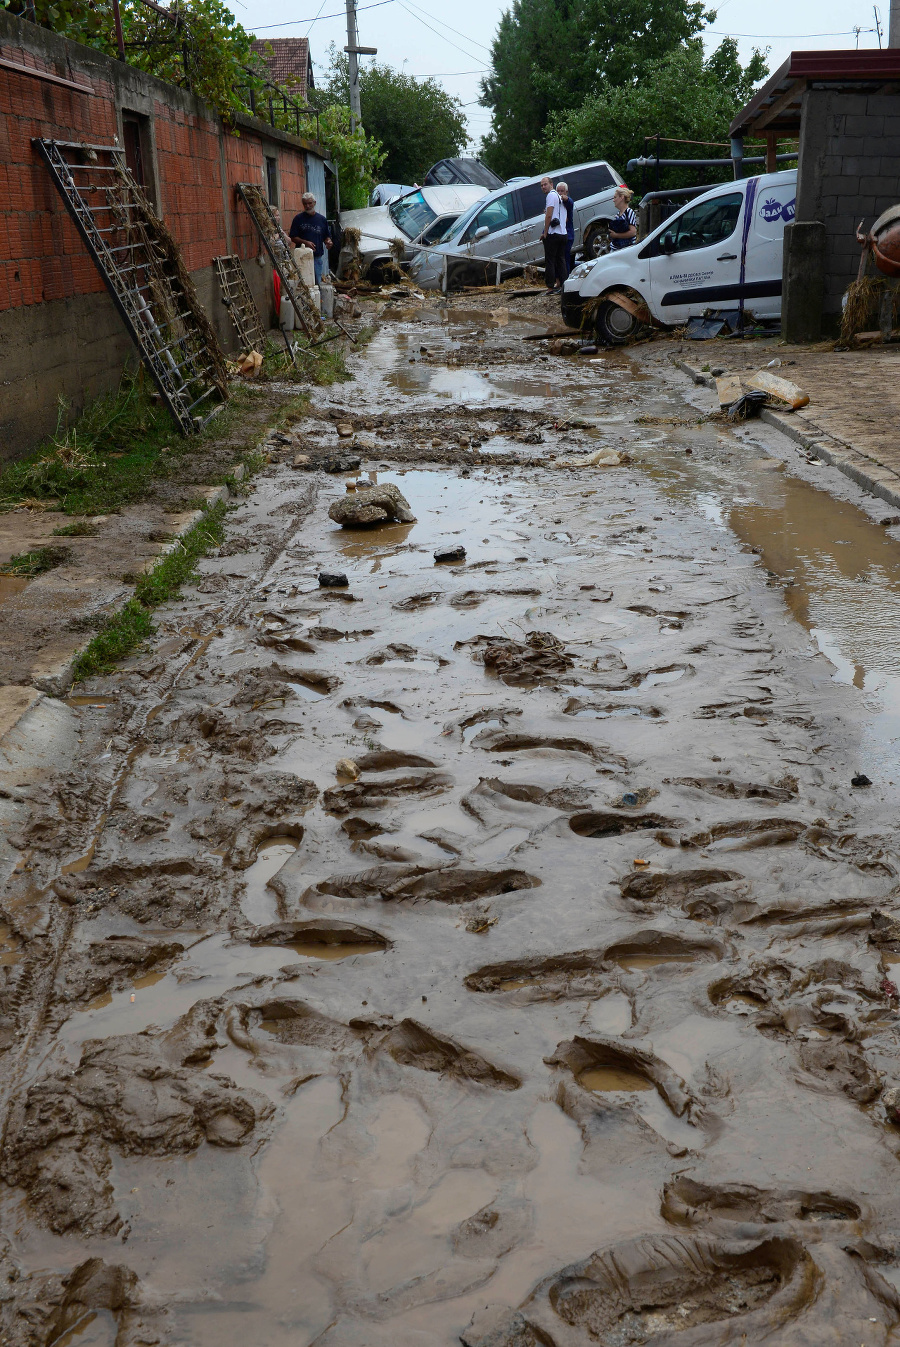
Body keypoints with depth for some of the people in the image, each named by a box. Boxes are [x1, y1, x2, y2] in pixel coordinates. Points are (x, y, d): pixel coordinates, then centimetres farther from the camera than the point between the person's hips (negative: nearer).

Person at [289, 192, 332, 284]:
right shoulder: (298, 219, 2)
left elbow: (326, 237, 17)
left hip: (317, 257, 3)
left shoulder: (322, 219, 11)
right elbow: (293, 238, 0)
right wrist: (305, 242, -16)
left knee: (317, 283, 4)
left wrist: (328, 242, -7)